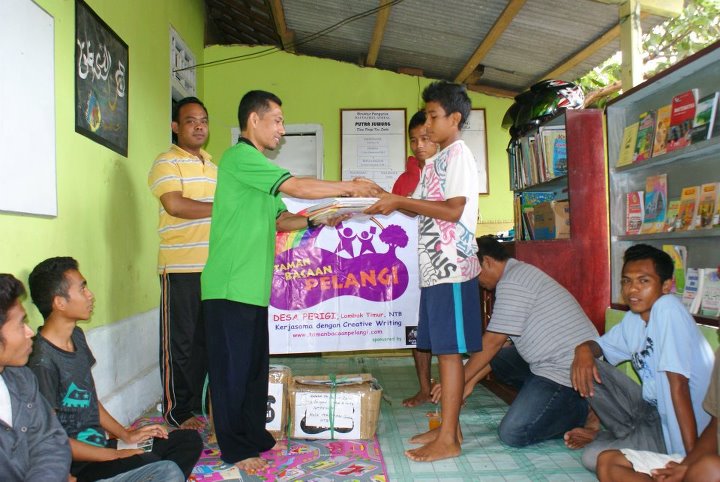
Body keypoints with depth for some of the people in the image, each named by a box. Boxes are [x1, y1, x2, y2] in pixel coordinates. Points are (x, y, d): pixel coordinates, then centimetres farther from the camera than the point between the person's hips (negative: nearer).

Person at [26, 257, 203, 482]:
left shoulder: (76, 336, 9)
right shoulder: (42, 361, -20)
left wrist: (125, 434, 10)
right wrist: (114, 455, -15)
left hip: (100, 445, 9)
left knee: (190, 440, 3)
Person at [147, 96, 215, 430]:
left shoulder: (213, 165, 20)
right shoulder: (167, 163, -4)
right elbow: (175, 205, -18)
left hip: (214, 266, 7)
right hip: (181, 267, -7)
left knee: (206, 339, 13)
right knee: (180, 342, 1)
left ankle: (196, 403, 26)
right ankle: (177, 412, 13)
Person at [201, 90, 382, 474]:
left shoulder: (256, 167, 22)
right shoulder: (240, 157, -10)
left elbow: (280, 220, 22)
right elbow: (297, 187, -17)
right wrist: (350, 187, -9)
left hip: (253, 287, 9)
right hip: (230, 286, -9)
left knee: (255, 366, 14)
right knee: (232, 368, 0)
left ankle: (255, 436, 27)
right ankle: (235, 449, 11)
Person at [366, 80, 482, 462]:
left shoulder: (458, 154, -7)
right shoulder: (436, 161, 21)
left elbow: (453, 210, -17)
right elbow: (420, 207, 21)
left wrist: (400, 201, -14)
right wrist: (388, 202, 7)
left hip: (452, 268, -9)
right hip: (435, 267, 9)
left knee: (449, 349, -5)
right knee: (442, 348, 11)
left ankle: (448, 440, 2)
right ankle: (448, 426, 21)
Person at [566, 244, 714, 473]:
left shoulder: (668, 308, -23)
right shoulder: (633, 319, 1)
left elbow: (678, 385, -27)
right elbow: (601, 344, 15)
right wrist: (584, 349, -12)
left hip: (680, 425, -8)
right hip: (652, 407, 8)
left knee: (593, 457, -20)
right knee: (588, 368, -3)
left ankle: (601, 437, 13)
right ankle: (626, 434, 8)